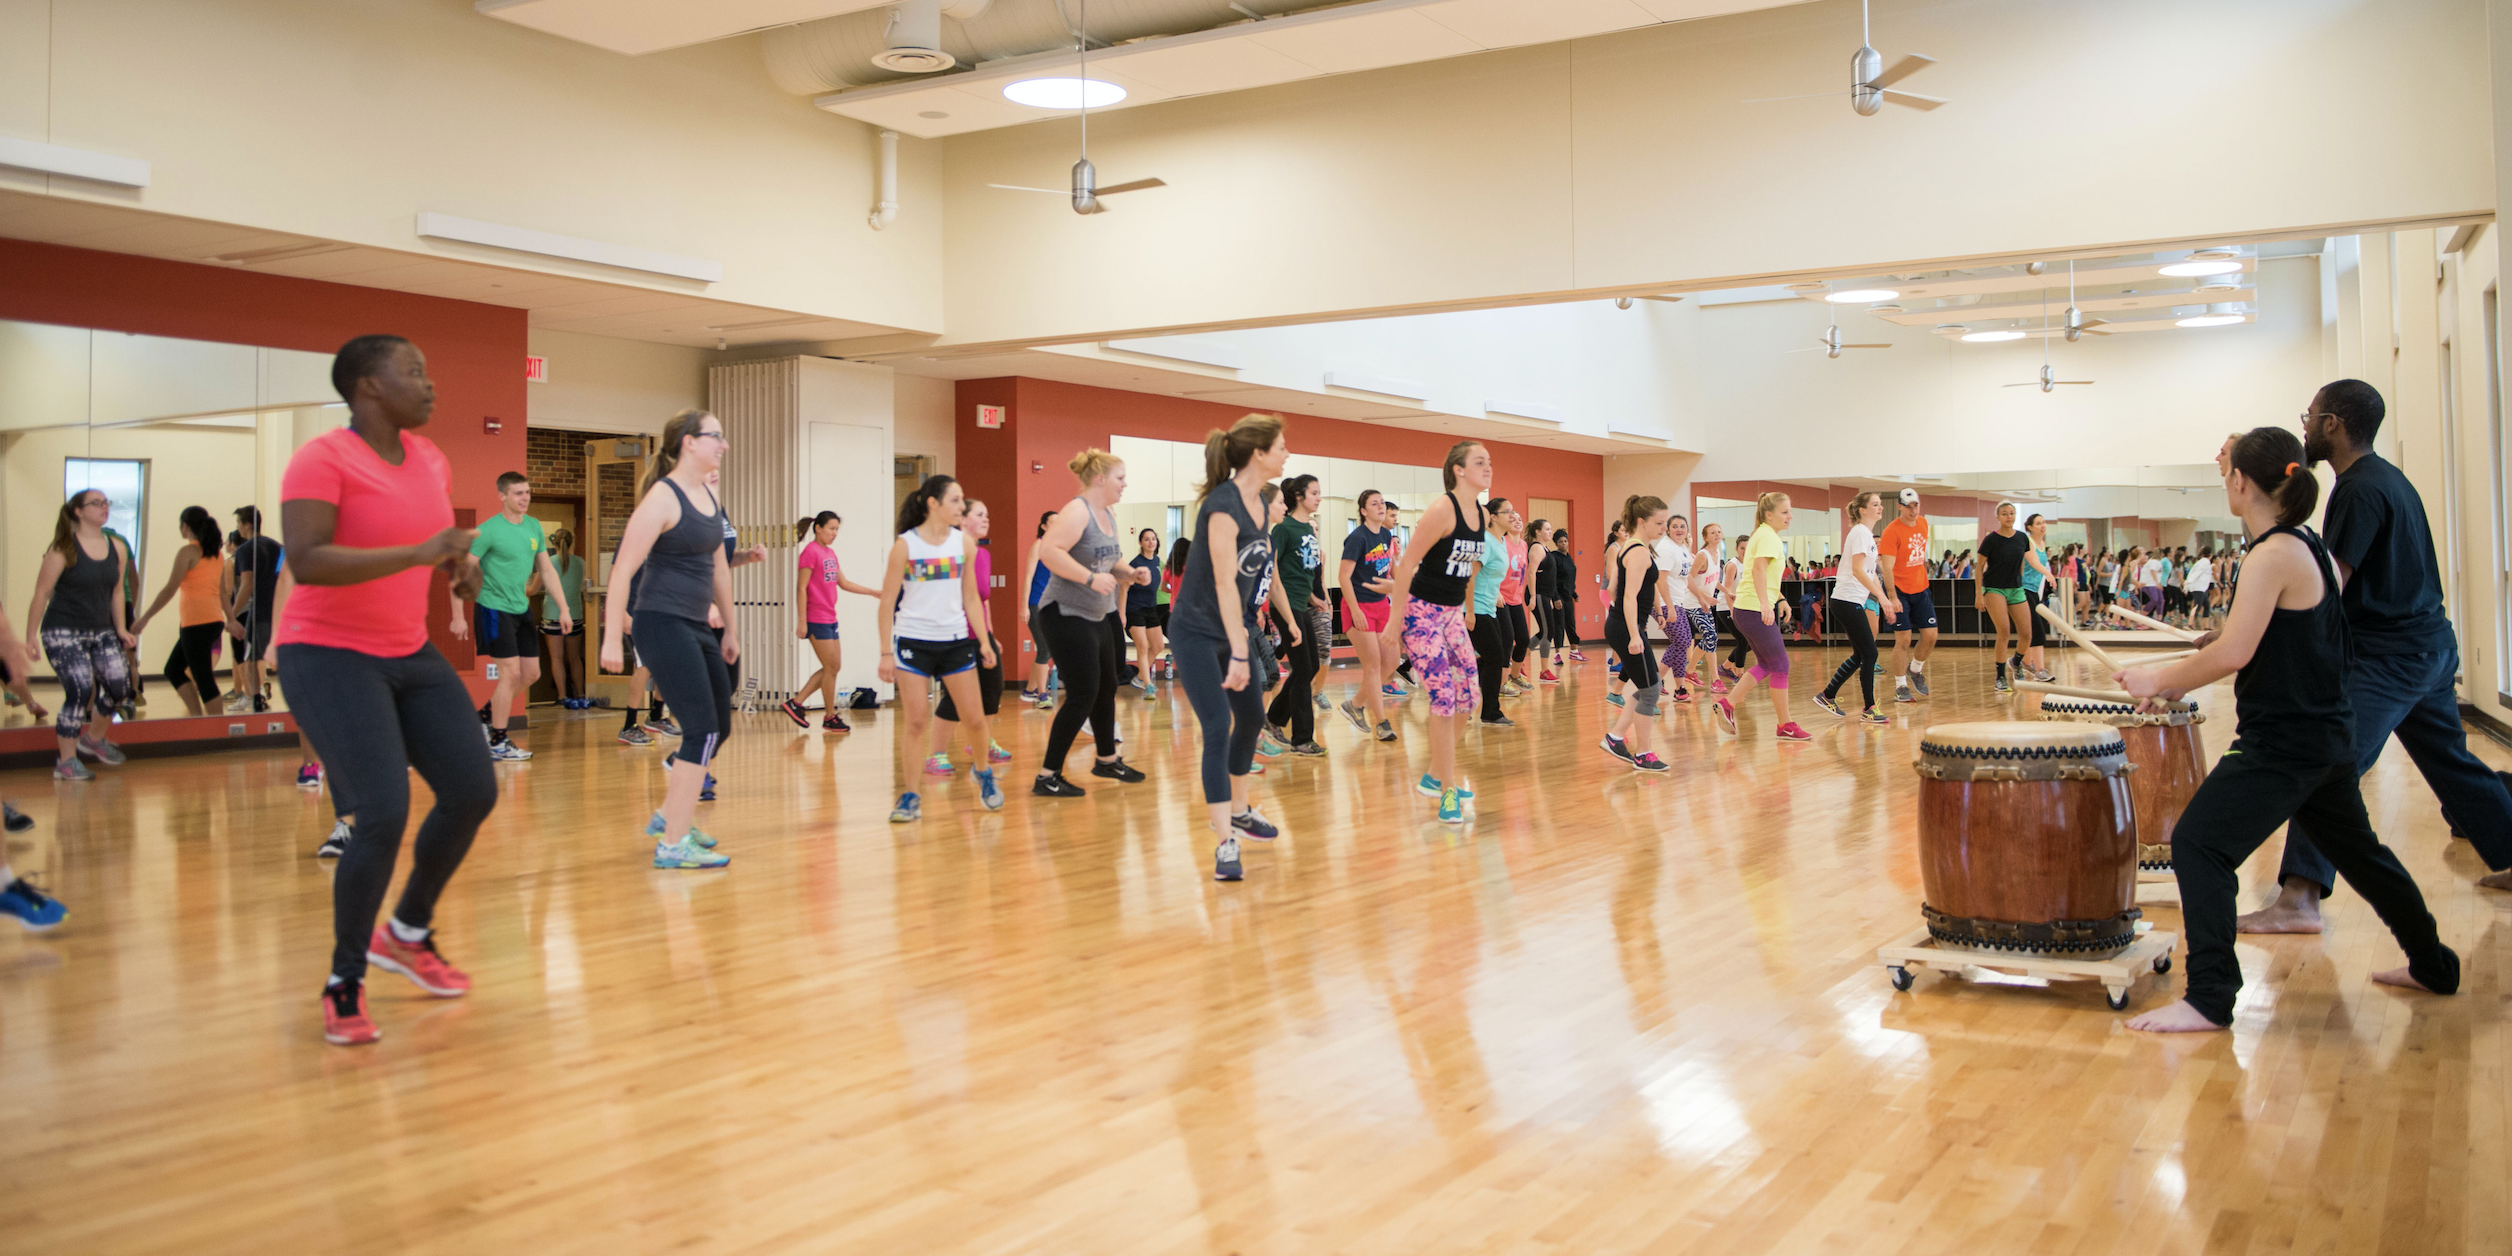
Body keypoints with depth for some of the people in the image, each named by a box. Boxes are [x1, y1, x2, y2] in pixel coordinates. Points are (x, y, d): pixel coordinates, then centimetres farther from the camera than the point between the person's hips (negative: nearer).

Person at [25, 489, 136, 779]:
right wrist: (30, 638, -8)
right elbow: (41, 594, -8)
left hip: (101, 632, 6)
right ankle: (66, 763, -1)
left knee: (119, 686, -6)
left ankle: (94, 738, 24)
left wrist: (121, 629, 13)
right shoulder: (63, 549, -10)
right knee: (80, 690, -15)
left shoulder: (117, 549, 6)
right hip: (63, 632, -5)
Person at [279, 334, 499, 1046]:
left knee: (473, 793, 4)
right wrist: (418, 553, -33)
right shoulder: (322, 459, -16)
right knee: (385, 817, -17)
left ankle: (407, 933, 27)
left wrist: (463, 565, -1)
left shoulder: (429, 458, 6)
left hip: (411, 654, 8)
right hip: (330, 657, -8)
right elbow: (306, 562, -28)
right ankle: (344, 984, 4)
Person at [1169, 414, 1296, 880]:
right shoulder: (1223, 506, -23)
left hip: (1236, 628, 9)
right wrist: (1239, 654, -29)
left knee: (1252, 718, 19)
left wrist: (1288, 617, 20)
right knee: (1218, 730, -14)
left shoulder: (1258, 503, 4)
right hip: (1197, 632, -9)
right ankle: (1225, 845, -13)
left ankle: (1238, 810, 39)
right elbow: (1225, 582, -27)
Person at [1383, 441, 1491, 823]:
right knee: (1444, 696, -10)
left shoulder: (1483, 516, 4)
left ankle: (1436, 775, 22)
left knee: (1465, 693, 6)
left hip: (1452, 613, 8)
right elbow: (1407, 563, -18)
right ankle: (1447, 790, -1)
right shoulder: (1442, 510, -19)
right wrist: (1395, 619, -17)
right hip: (1421, 611, -8)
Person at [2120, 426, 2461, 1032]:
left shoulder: (2275, 554, -19)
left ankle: (2209, 999, -9)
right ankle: (2434, 966, 41)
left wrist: (2160, 680, -15)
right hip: (2327, 733, 10)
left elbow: (2234, 653, -26)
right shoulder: (2313, 549, 10)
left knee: (2198, 843, -10)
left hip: (2284, 743, -10)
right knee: (2356, 847, 25)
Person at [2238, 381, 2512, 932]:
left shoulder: (2360, 490, -18)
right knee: (2451, 761, 22)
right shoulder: (2388, 478, 13)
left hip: (2387, 657, -10)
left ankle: (2299, 899, -18)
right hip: (2430, 646, 10)